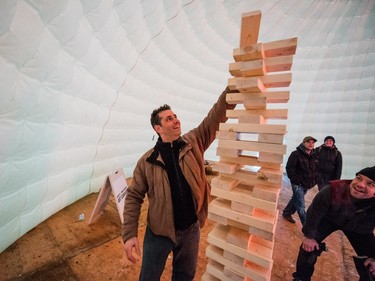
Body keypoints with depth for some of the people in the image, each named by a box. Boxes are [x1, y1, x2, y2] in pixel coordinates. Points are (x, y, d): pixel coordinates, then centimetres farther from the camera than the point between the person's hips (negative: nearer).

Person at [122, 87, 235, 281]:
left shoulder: (194, 143, -8)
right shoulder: (147, 161, -13)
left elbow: (217, 115, -14)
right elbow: (133, 197, -7)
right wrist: (129, 234, -12)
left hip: (191, 229, 2)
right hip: (159, 232, -1)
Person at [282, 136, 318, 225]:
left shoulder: (314, 155, 6)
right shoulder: (296, 154, -13)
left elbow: (316, 169, 16)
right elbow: (289, 168, -15)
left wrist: (314, 181, 7)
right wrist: (295, 180, -16)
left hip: (307, 184, 7)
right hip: (298, 184, -7)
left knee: (295, 199, 20)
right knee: (300, 206, -3)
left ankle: (287, 213, 38)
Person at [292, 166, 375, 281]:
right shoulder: (332, 190, -40)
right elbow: (314, 214, -24)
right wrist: (309, 236, -14)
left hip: (360, 229, 2)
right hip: (329, 219, -2)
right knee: (309, 246, -7)